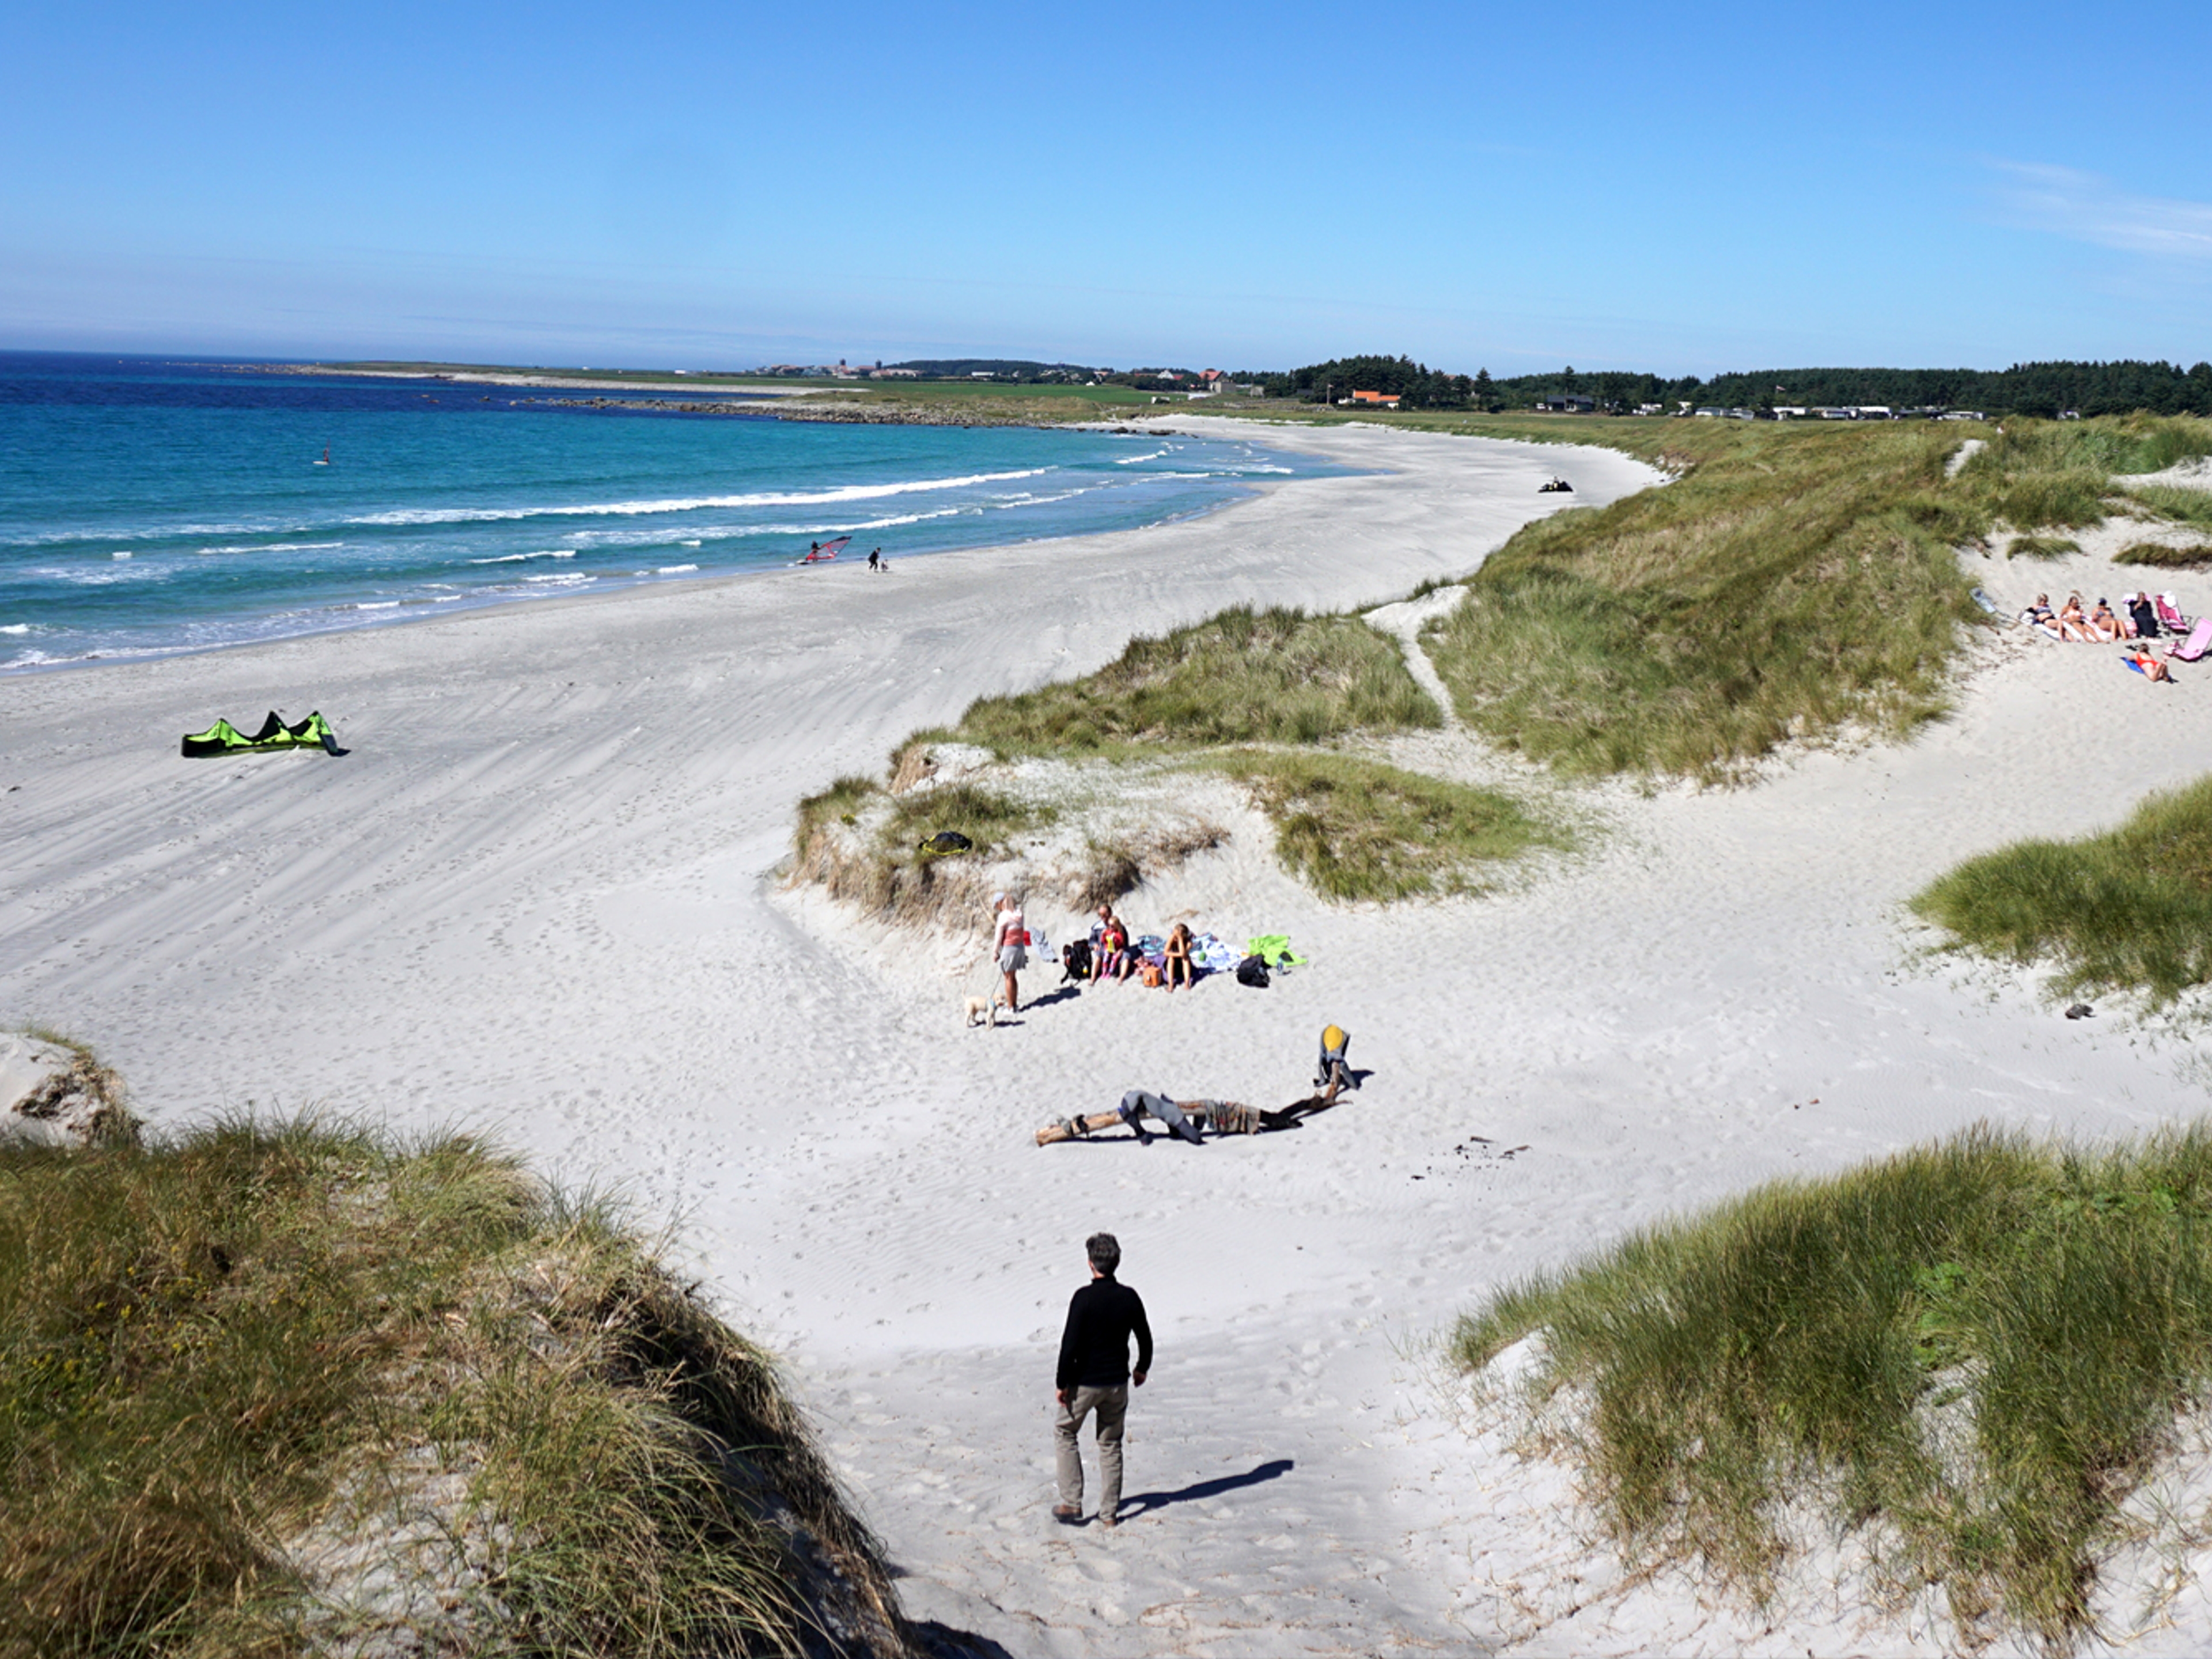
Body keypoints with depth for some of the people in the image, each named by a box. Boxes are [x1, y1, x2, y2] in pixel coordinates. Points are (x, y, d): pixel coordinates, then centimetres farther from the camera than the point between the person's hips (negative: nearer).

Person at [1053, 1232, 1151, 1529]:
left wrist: (1061, 1383, -9)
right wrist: (1142, 1369, 26)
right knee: (1111, 1444, 16)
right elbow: (1145, 1340, 8)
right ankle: (1109, 1512, 17)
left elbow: (1070, 1344, -19)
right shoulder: (1130, 1298, -4)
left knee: (1064, 1434, 16)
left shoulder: (1084, 1298, -18)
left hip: (1084, 1382, -4)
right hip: (1117, 1382, 4)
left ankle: (1071, 1504, 11)